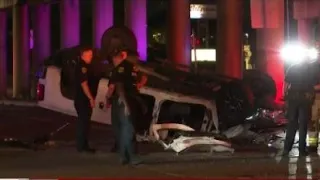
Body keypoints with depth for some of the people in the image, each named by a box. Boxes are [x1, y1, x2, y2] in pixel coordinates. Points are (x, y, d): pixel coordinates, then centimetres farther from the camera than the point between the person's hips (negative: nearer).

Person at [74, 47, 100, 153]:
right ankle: (81, 146, -5)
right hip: (82, 100, -10)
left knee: (85, 122, 13)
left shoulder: (87, 66, 15)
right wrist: (91, 98, -23)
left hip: (86, 100, 10)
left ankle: (84, 145, 19)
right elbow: (84, 84, -23)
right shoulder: (82, 67, -17)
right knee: (83, 122, -7)